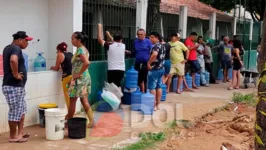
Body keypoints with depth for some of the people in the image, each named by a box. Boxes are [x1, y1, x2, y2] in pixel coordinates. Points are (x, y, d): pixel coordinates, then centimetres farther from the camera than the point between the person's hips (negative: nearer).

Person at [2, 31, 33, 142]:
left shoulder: (8, 48, 14)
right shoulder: (16, 48, -17)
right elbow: (13, 60, -38)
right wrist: (16, 74, -25)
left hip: (17, 86, 10)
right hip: (13, 86, -10)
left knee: (21, 110, 18)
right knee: (15, 111, 1)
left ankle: (20, 133, 26)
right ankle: (13, 136, 12)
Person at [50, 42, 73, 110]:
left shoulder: (60, 55, 2)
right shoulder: (71, 54, 19)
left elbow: (56, 68, 6)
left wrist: (52, 68, 26)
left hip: (67, 76, -6)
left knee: (68, 96, 2)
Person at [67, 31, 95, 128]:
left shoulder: (80, 50, -17)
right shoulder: (83, 49, 12)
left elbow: (87, 63, -32)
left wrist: (78, 74, -22)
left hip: (80, 79, -9)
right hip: (85, 78, 9)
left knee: (72, 101, 4)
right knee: (84, 101, 10)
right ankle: (91, 121, 9)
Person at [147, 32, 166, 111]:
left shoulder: (156, 46, -17)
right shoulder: (162, 46, 13)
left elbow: (154, 54, -36)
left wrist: (148, 63, -27)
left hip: (154, 69, -9)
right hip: (161, 68, 9)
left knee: (152, 88, -3)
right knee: (159, 87, 11)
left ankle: (153, 105, -1)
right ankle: (157, 105, 16)